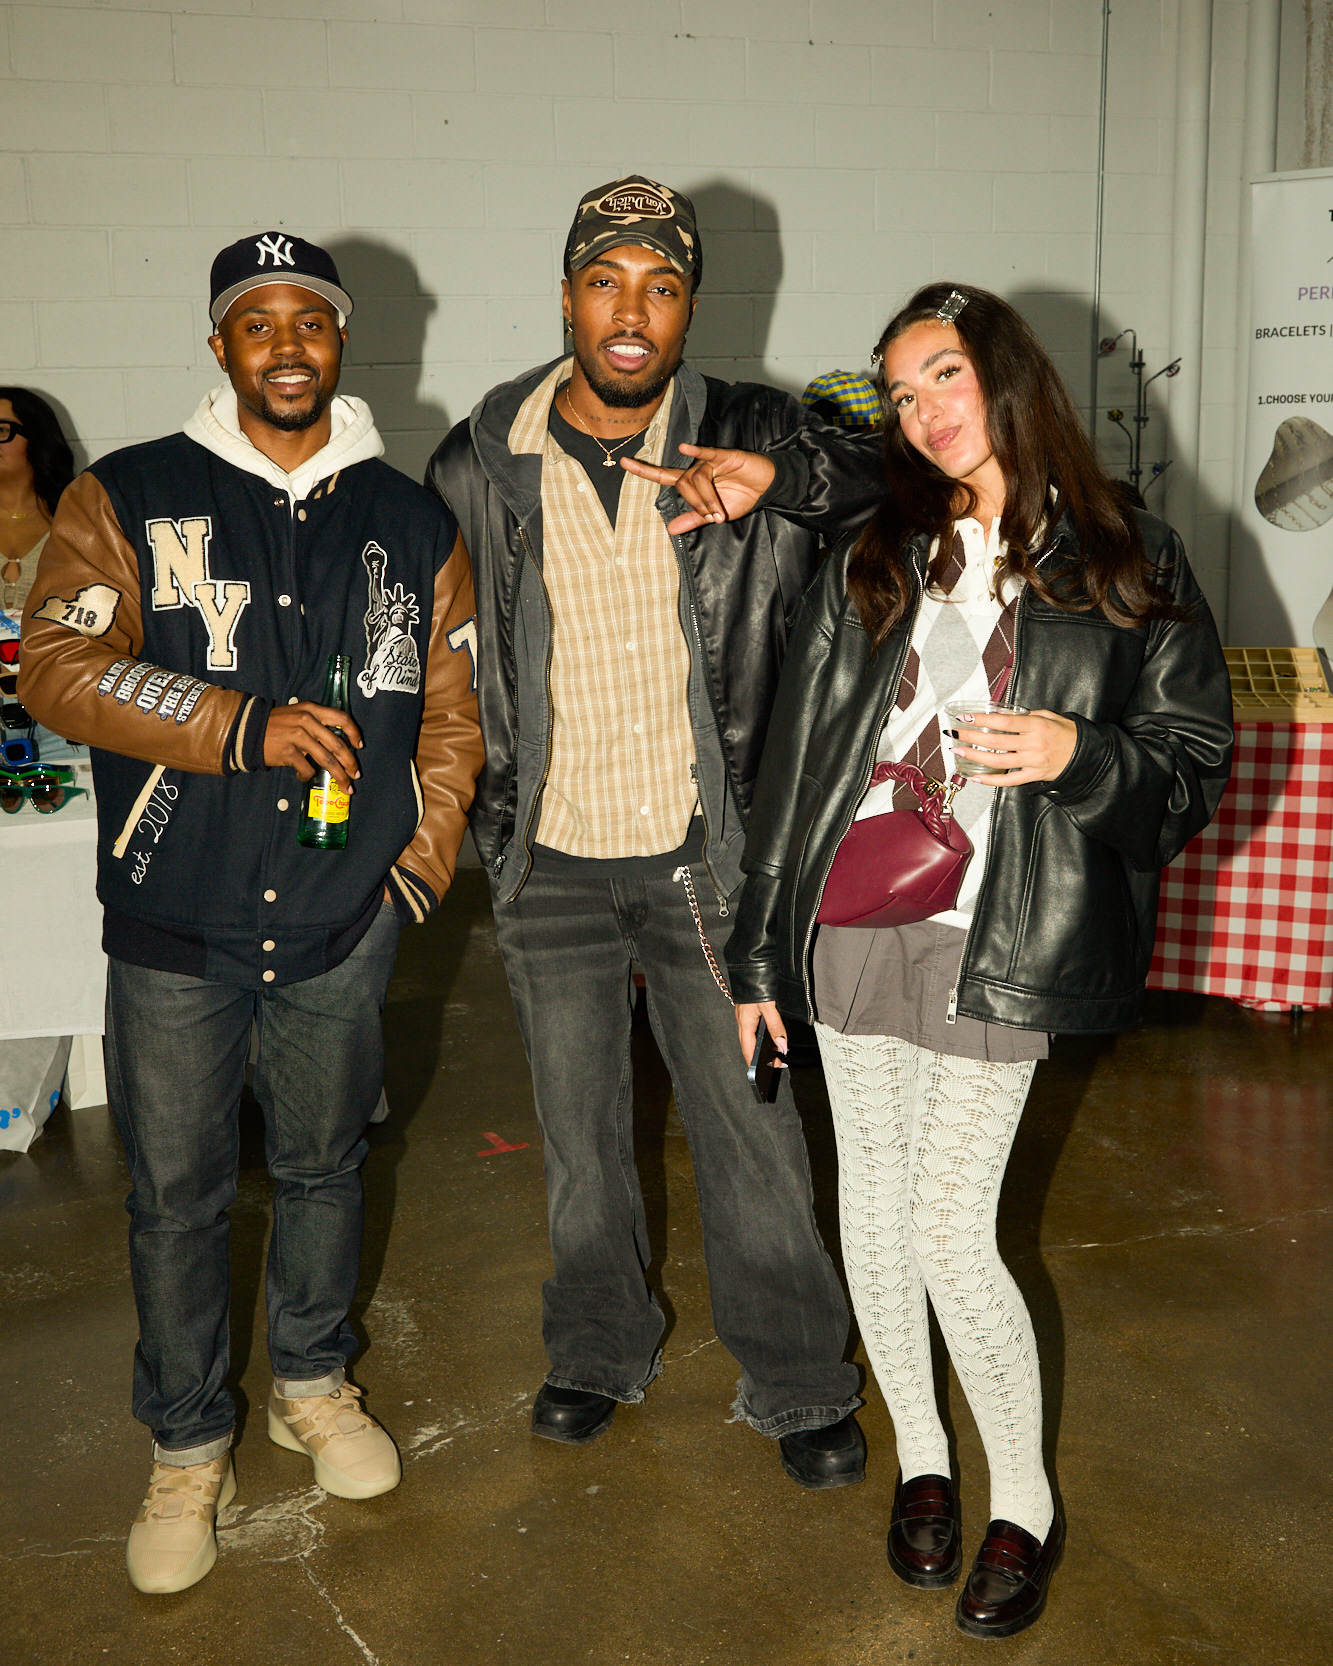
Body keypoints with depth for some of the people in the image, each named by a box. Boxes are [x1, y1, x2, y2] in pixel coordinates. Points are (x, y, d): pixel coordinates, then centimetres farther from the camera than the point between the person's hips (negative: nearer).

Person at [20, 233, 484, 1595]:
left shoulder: (412, 524, 6)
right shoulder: (127, 502, -1)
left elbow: (450, 704, 11)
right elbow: (58, 665, -11)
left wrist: (427, 851, 1)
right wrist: (246, 727, -20)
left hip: (343, 923, 2)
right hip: (174, 923, -1)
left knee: (324, 1165, 17)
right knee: (175, 1194, 8)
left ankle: (313, 1387, 40)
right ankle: (187, 1451, 27)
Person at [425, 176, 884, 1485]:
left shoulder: (749, 438, -6)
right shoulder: (478, 466, -2)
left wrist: (782, 477, -28)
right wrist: (474, 810, 4)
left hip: (703, 852, -1)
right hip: (550, 865, 2)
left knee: (751, 1124, 7)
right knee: (576, 1129, 17)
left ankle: (797, 1380, 28)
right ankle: (599, 1350, 40)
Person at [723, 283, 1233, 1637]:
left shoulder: (1128, 567, 3)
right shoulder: (871, 562, 10)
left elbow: (1196, 764, 6)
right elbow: (796, 752, 8)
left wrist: (1081, 752, -16)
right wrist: (759, 946, 6)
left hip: (996, 948, -3)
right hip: (850, 927, 4)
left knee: (952, 1233, -4)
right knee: (873, 1205, 11)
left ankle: (1027, 1501, 21)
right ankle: (919, 1458, 34)